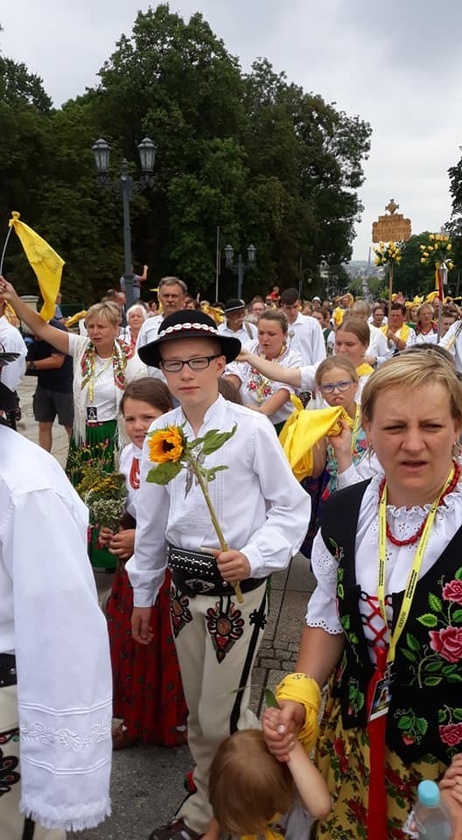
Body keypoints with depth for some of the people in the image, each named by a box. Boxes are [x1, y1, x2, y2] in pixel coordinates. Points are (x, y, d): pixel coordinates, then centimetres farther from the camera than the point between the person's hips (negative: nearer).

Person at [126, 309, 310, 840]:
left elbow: (291, 507, -7)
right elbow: (151, 519, 8)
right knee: (198, 712, 19)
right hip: (183, 586, 5)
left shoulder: (250, 428, -15)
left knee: (223, 716, 1)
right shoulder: (160, 434, -1)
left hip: (237, 588, -5)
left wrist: (253, 557, -22)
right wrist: (143, 594, 15)